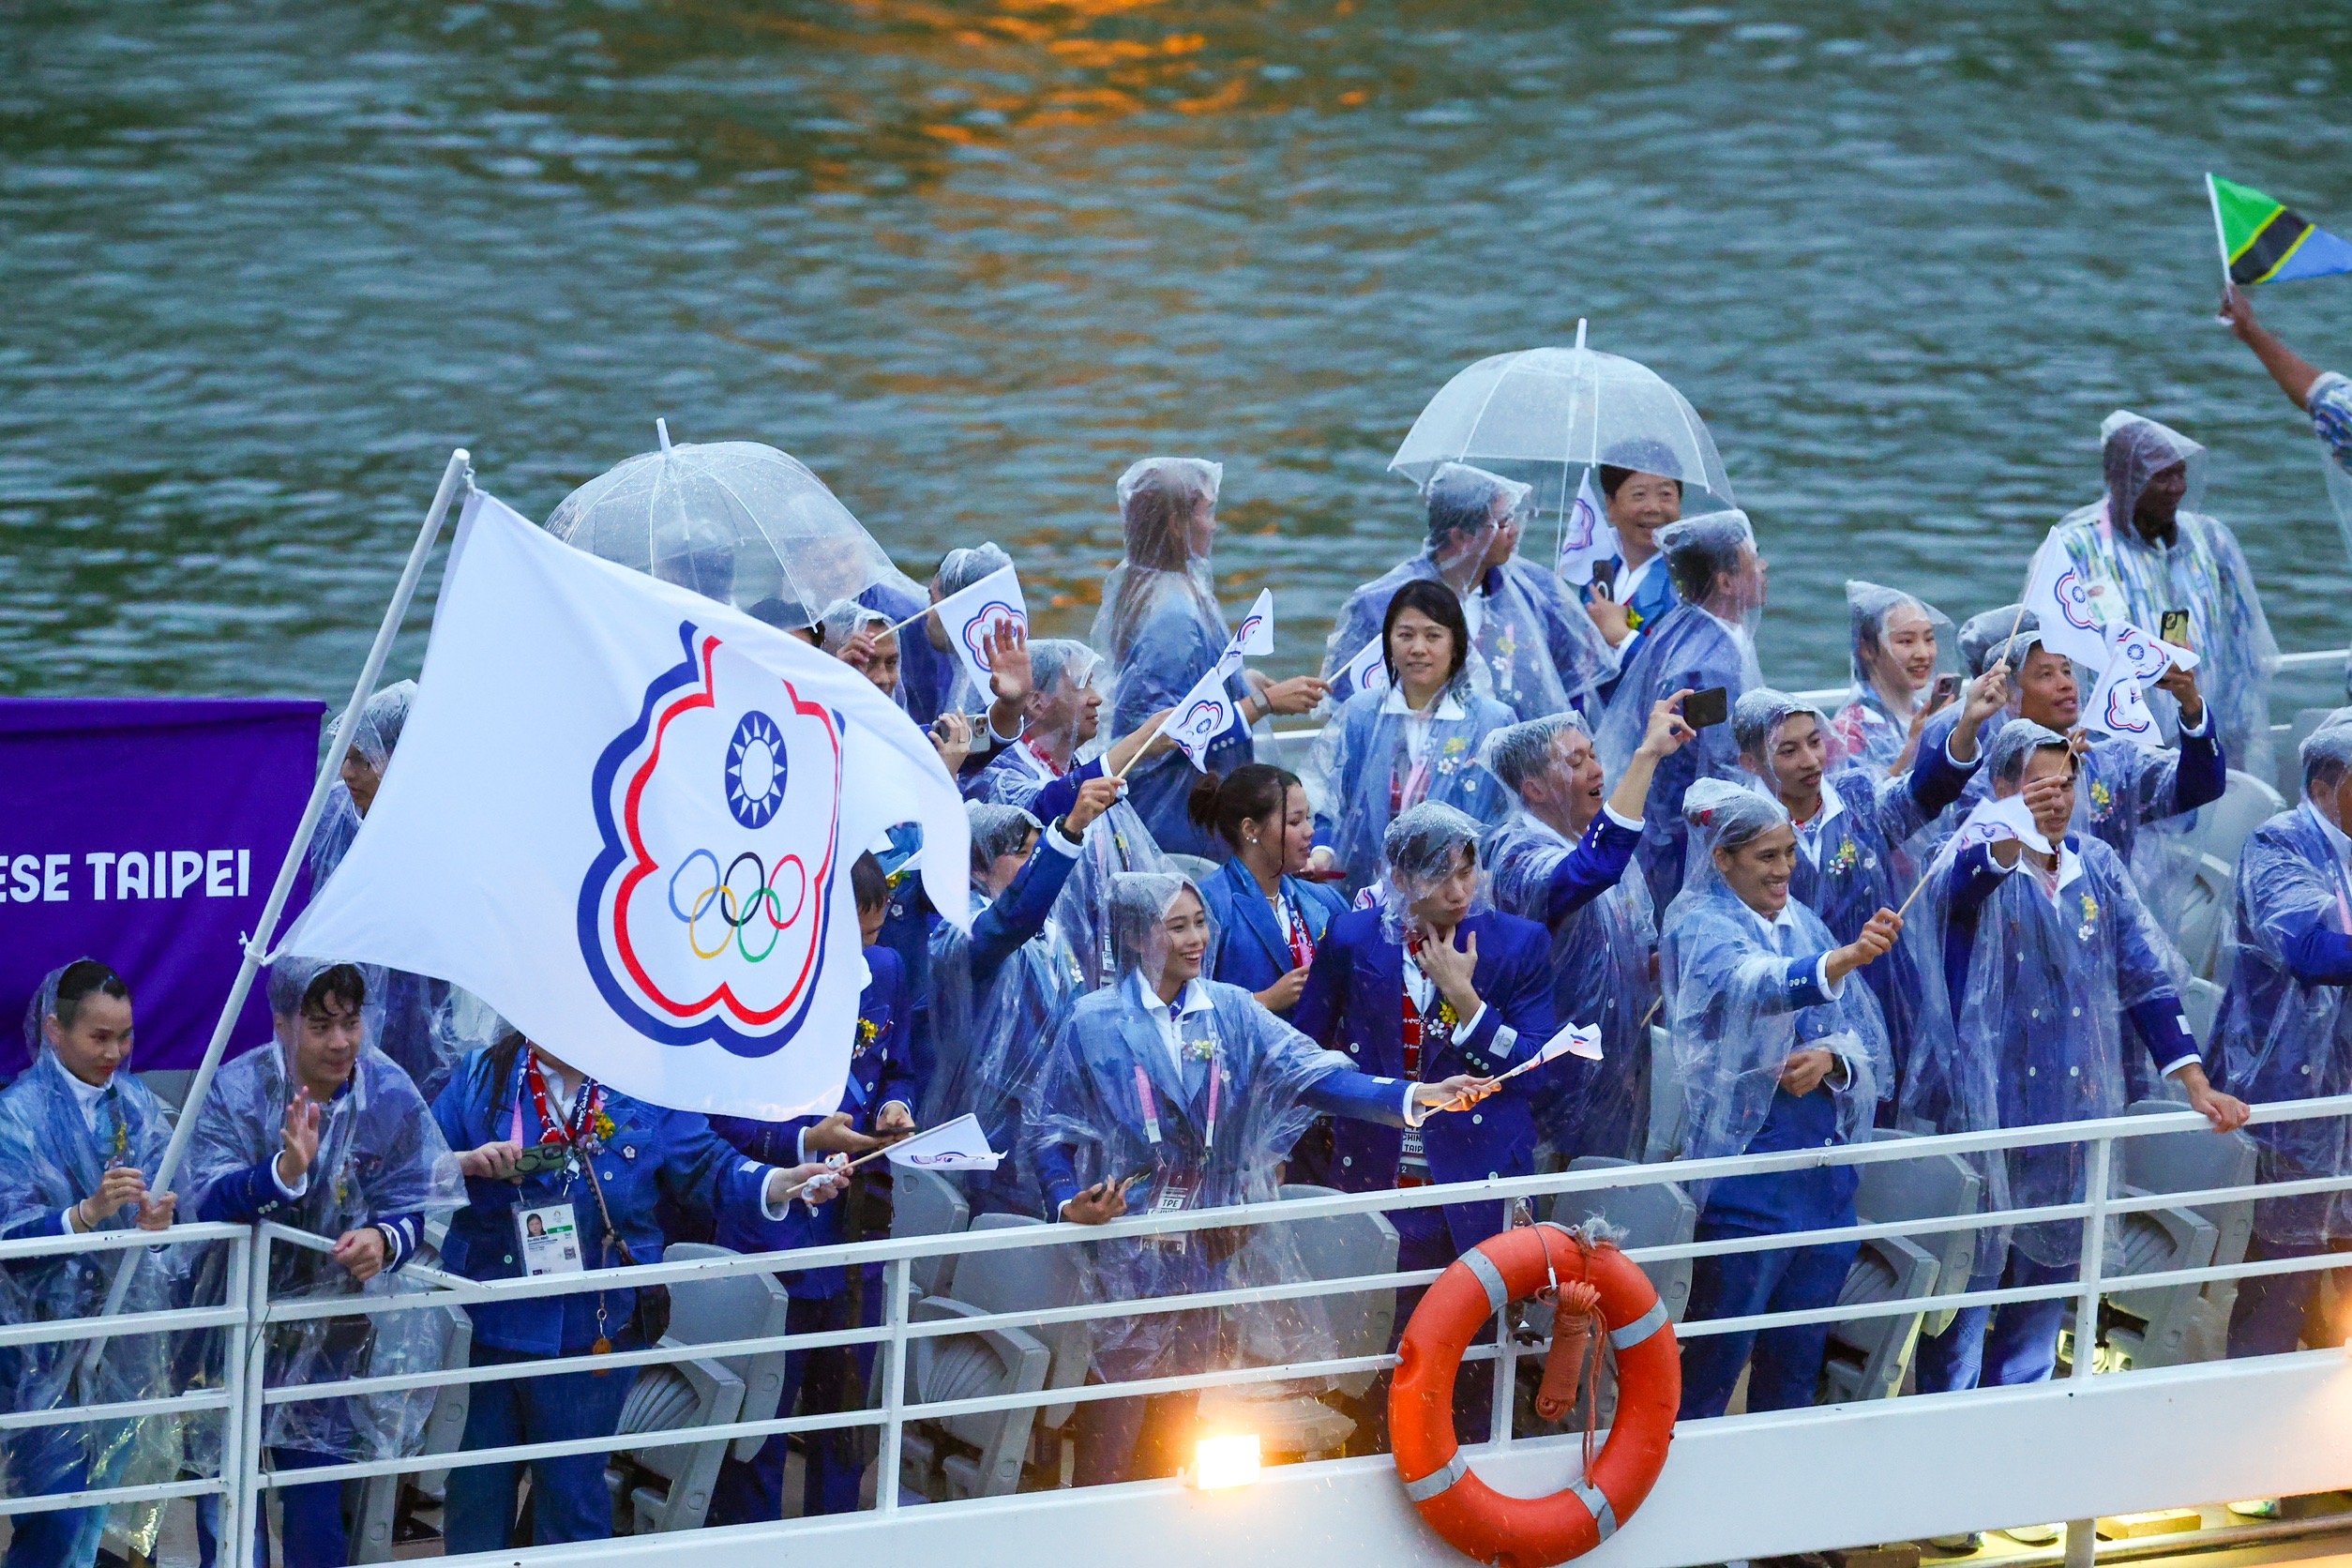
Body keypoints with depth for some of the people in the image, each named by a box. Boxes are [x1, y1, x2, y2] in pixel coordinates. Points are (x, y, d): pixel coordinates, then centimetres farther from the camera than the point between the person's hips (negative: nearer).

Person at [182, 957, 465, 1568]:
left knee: (317, 1504, 1)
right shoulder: (236, 1090, -14)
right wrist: (285, 1171, -43)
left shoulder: (390, 1094, -7)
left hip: (332, 1331, 1)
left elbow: (416, 1208, -5)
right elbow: (205, 1202, -26)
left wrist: (384, 1241, -28)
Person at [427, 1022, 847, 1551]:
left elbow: (705, 1168, -1)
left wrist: (778, 1185, -18)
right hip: (482, 1324, 0)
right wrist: (466, 1164, -19)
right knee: (474, 1490, 9)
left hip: (588, 1332, 0)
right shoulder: (479, 1076, 1)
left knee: (573, 1492, 9)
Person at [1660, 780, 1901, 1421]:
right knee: (1716, 1357, -6)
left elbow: (1863, 1034, 11)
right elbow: (1754, 984, -31)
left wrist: (1830, 1057, -13)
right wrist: (1843, 960, -49)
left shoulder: (1802, 924, 13)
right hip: (1748, 1157, -7)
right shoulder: (1701, 925, -8)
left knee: (1797, 1357, 12)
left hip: (1824, 1161, 7)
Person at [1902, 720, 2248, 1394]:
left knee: (2047, 1271, 12)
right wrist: (2012, 834, -56)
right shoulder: (1977, 862, -8)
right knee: (1971, 1273, -4)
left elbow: (2147, 978, 10)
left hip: (2074, 1116, 5)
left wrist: (2197, 1085, 3)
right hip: (1984, 1109, -5)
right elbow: (1959, 887, -34)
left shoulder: (2097, 866, 8)